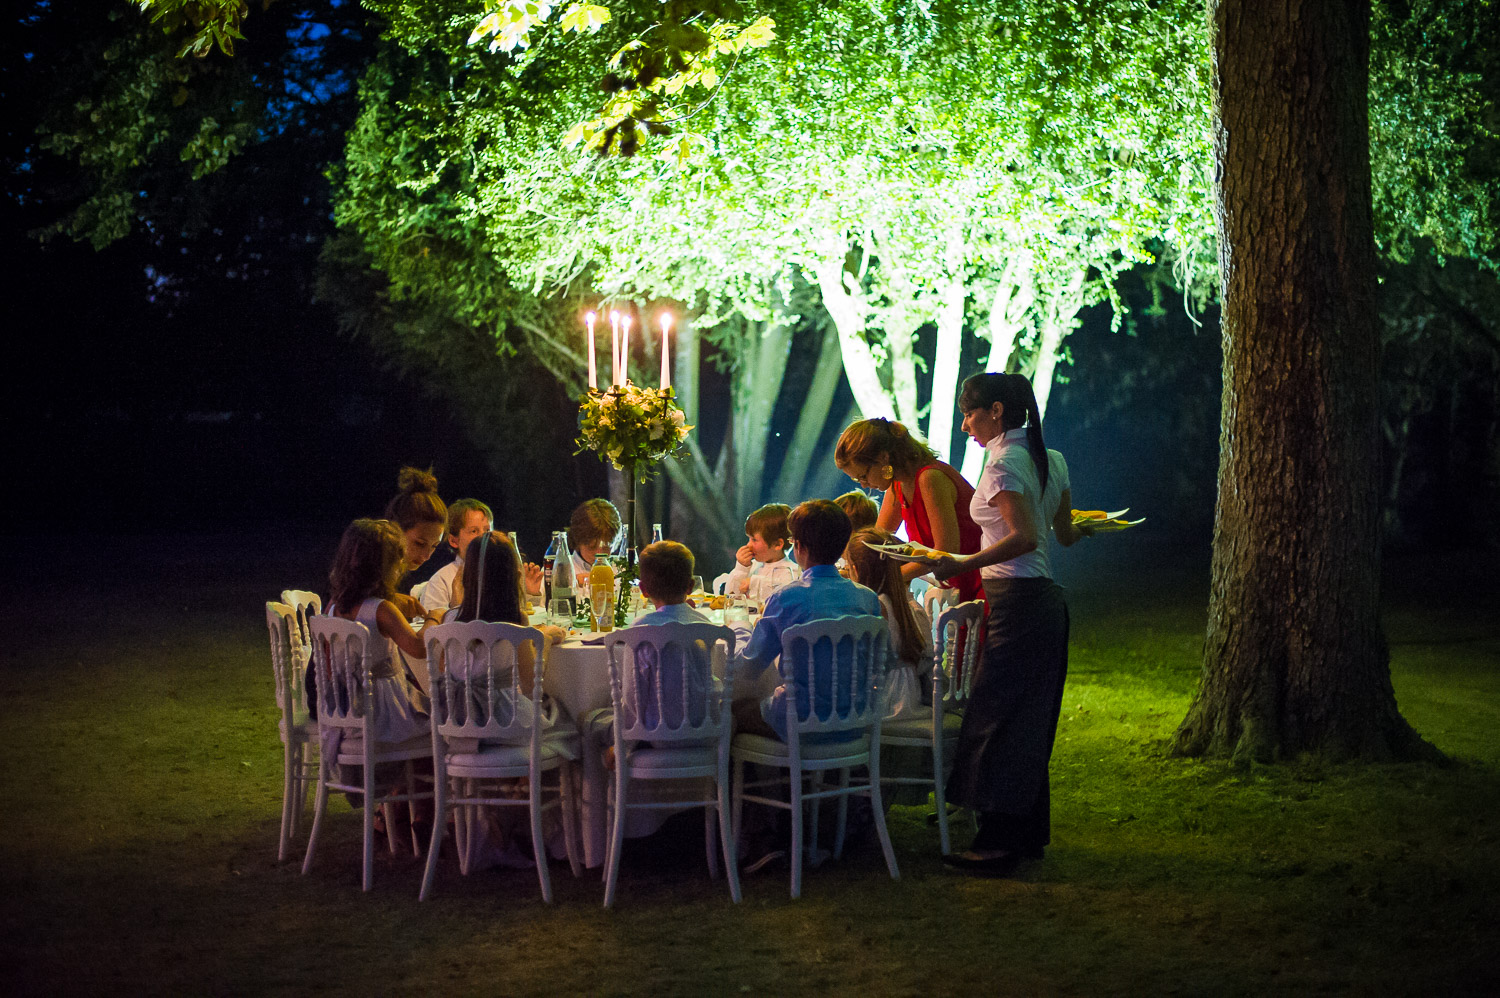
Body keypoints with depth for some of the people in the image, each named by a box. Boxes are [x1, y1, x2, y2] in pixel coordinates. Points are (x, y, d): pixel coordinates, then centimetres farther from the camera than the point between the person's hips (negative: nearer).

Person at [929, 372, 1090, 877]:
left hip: (1017, 603, -9)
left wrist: (960, 565, -28)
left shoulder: (1004, 464, -15)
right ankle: (1030, 834, 21)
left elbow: (1024, 537, -26)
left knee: (997, 718, -5)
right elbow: (1065, 534, 17)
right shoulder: (1051, 460, 11)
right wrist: (1086, 527, 40)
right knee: (1030, 721, 15)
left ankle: (999, 844, -3)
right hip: (1047, 597, 9)